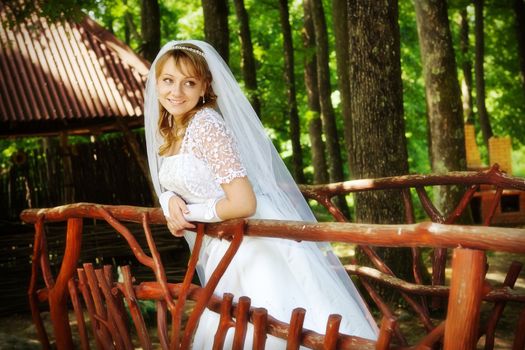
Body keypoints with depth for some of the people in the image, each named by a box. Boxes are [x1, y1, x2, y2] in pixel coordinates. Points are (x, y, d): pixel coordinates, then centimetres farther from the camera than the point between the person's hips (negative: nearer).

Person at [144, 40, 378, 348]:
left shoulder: (205, 125, -19)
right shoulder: (166, 132, 6)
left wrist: (189, 213, -12)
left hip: (256, 247, -9)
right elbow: (174, 186, 19)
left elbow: (243, 204, -25)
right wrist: (171, 200, -4)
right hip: (223, 251, 9)